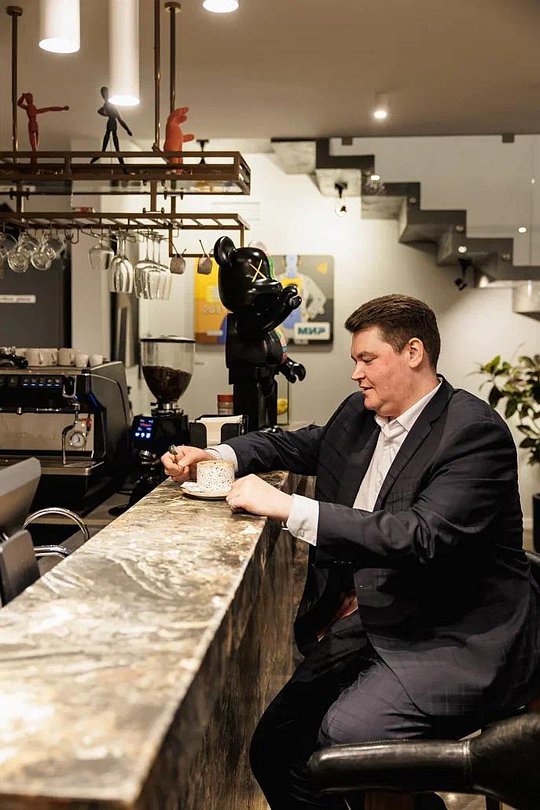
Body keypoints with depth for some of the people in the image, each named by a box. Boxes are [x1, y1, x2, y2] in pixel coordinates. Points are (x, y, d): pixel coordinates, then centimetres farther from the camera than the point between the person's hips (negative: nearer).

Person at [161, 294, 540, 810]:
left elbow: (423, 536, -27)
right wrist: (215, 456, 9)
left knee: (341, 738, -27)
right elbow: (298, 445, 28)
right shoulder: (359, 414, 9)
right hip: (368, 620, 8)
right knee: (274, 749, -2)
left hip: (458, 637, -7)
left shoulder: (474, 432, -15)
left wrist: (288, 507, -27)